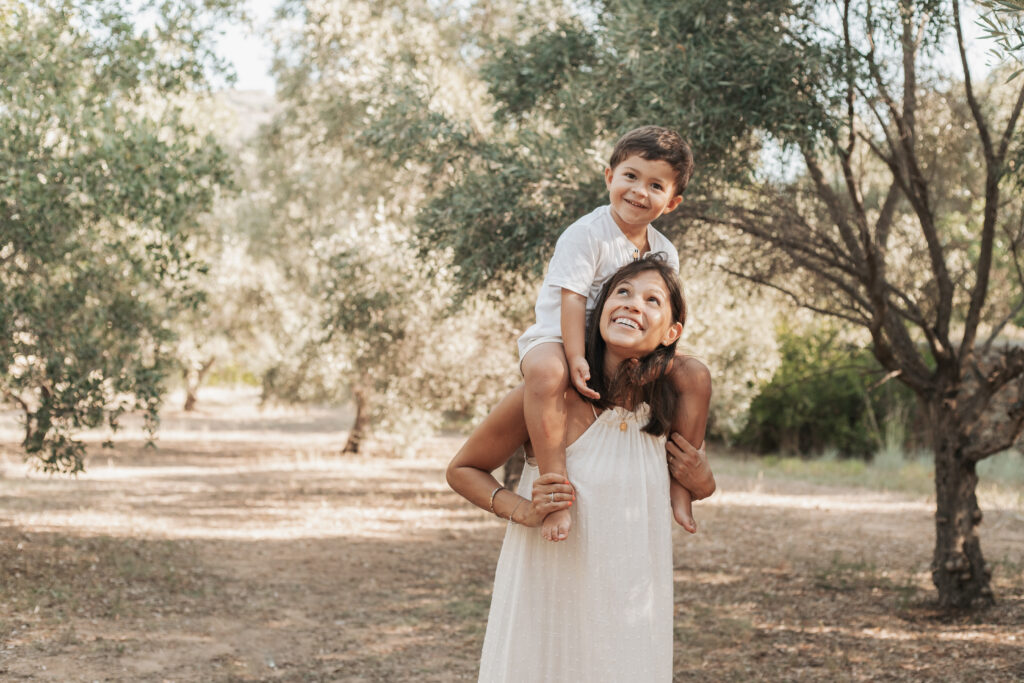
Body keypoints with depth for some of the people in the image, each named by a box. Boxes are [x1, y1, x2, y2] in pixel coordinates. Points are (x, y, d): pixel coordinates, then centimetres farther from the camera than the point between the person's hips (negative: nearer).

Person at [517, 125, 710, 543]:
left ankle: (679, 483, 6)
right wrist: (576, 359, -33)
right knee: (547, 373, -41)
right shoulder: (586, 234, -17)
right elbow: (572, 300, -23)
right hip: (556, 338, -7)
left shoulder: (664, 254, 4)